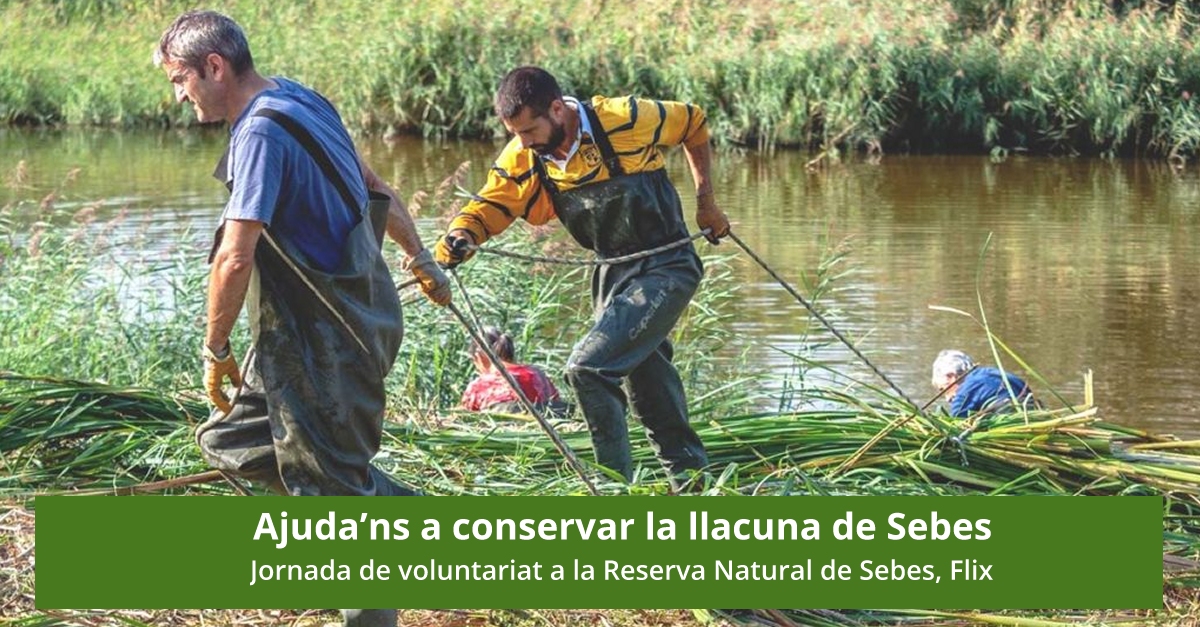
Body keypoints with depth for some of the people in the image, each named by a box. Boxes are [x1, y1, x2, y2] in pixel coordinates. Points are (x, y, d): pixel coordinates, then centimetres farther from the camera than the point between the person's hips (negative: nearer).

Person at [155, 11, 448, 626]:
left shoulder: (261, 130, -21)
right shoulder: (300, 101, 10)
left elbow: (234, 258, -26)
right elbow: (374, 187, 22)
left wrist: (215, 351, -14)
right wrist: (419, 258, 34)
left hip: (324, 336, -10)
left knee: (329, 487, -1)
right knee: (231, 439, 15)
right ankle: (396, 508, 17)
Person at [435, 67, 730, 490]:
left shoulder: (625, 120, -22)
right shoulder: (521, 160, -9)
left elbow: (693, 122, -4)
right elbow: (483, 210, -10)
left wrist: (705, 202, 2)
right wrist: (458, 238, -34)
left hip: (665, 268, -7)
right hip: (614, 273, 7)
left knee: (588, 367, -20)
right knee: (651, 396, 16)